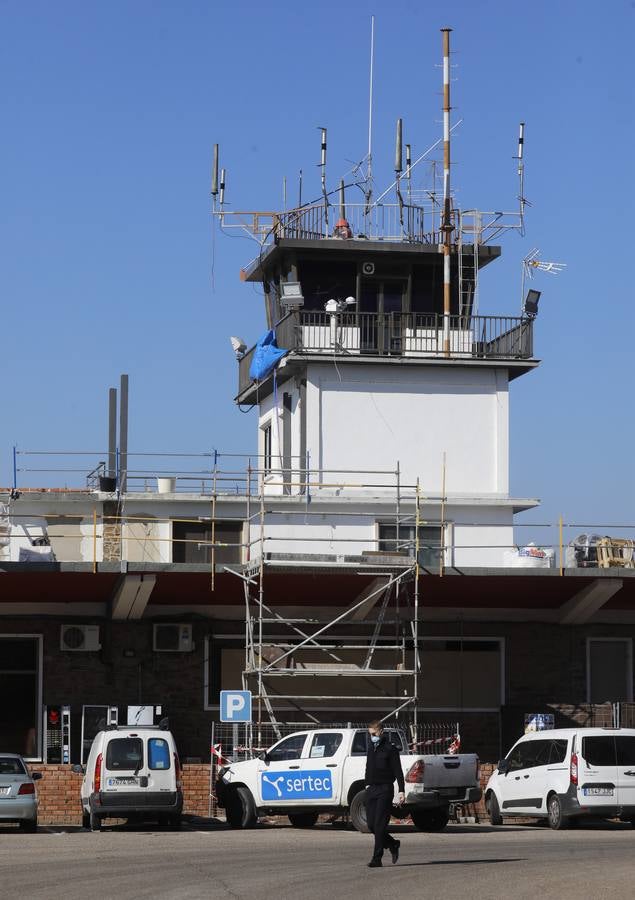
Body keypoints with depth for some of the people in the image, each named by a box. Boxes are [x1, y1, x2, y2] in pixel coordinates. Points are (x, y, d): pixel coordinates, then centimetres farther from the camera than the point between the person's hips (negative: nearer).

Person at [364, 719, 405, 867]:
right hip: (371, 789, 7)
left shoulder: (390, 749, -6)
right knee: (371, 824, 3)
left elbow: (398, 771, -8)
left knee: (379, 825, -10)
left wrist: (401, 791, -14)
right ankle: (393, 845, 24)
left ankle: (377, 858, -8)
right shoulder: (371, 748, 16)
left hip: (385, 790, -7)